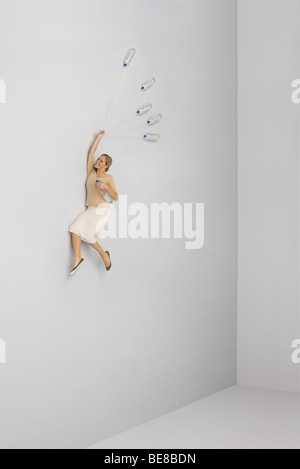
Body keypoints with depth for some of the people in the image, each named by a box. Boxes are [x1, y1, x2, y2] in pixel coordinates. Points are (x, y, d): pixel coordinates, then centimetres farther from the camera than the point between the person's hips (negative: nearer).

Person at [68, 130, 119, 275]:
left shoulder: (109, 178, -1)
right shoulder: (91, 172, 10)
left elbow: (116, 197, -5)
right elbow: (91, 151, 11)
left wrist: (105, 187, -21)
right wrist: (99, 137, 16)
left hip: (101, 210, -5)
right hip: (90, 210, 5)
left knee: (85, 234, -19)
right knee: (75, 228, -18)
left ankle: (103, 254, 1)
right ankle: (77, 258, -19)